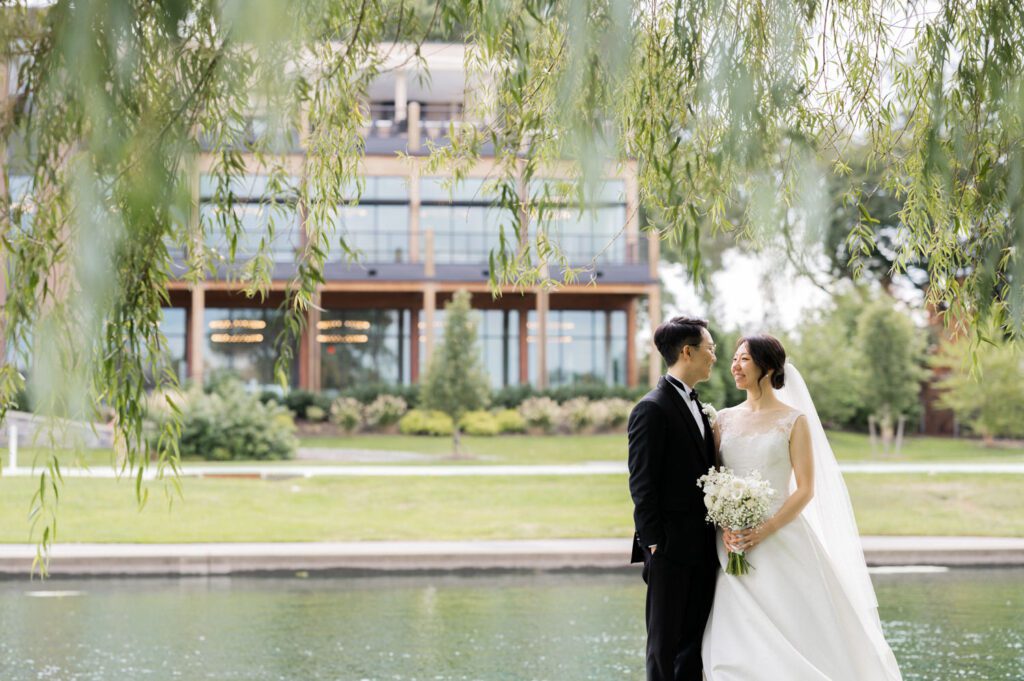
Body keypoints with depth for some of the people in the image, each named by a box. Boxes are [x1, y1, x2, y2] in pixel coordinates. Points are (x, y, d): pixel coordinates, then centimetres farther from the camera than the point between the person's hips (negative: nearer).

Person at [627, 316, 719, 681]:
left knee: (694, 640, 11)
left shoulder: (696, 406, 15)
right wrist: (653, 541, -17)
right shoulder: (652, 409, -12)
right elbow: (641, 484, -15)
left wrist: (717, 533, 11)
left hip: (702, 550, 8)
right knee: (665, 641, 0)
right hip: (671, 548, -8)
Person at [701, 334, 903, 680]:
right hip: (733, 548, 3)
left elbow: (806, 490, -6)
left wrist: (763, 532, -16)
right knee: (736, 640, 0)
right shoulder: (724, 419, 9)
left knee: (794, 635, -3)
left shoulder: (794, 421, -2)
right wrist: (724, 526, -10)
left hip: (781, 544, -3)